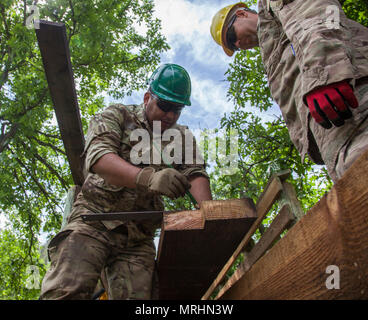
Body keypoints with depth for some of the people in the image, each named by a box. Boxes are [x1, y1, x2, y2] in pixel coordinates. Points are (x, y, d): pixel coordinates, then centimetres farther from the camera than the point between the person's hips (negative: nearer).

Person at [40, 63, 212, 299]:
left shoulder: (182, 137, 13)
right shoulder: (117, 116, 1)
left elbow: (196, 173, 0)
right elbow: (97, 156, -17)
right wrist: (148, 177, -36)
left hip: (139, 236, 3)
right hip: (94, 220, -3)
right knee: (66, 291, -20)